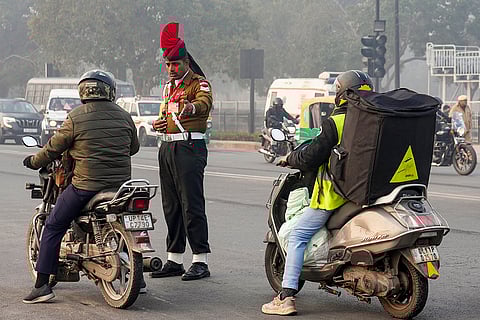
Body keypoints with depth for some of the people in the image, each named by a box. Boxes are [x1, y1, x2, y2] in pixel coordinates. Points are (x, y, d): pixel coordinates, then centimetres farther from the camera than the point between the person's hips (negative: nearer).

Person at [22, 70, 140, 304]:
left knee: (53, 227, 6)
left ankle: (42, 285, 1)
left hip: (86, 185, -4)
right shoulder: (124, 116, 6)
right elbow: (133, 147, 20)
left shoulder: (76, 118, -7)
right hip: (121, 184, 4)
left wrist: (34, 161, 19)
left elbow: (53, 148, 1)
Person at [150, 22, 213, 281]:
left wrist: (192, 107, -53)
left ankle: (201, 261, -9)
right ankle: (174, 260, 16)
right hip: (167, 147, 8)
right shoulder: (169, 86, 20)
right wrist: (159, 124, 11)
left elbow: (205, 102, -30)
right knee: (171, 205, 10)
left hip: (190, 147, -8)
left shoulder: (199, 83, -7)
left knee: (192, 205, -11)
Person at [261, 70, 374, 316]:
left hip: (335, 194, -7)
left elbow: (310, 157, -12)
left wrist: (291, 158, 8)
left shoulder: (335, 123, -12)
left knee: (297, 237, 0)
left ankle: (286, 297, -9)